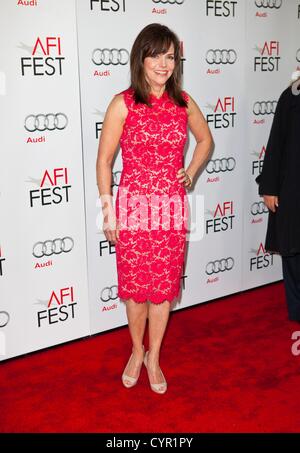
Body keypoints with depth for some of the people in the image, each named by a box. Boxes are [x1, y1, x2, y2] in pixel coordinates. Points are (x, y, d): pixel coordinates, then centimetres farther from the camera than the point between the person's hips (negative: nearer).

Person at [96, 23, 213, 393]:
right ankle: (137, 352, 34)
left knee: (164, 287, 10)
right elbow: (104, 159, -4)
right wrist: (108, 211, -6)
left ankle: (154, 358, 30)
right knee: (135, 287, 9)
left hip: (171, 208, 3)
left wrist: (190, 174, 7)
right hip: (134, 206, -2)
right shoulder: (123, 104, -6)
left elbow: (205, 140, 21)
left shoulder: (184, 103, 3)